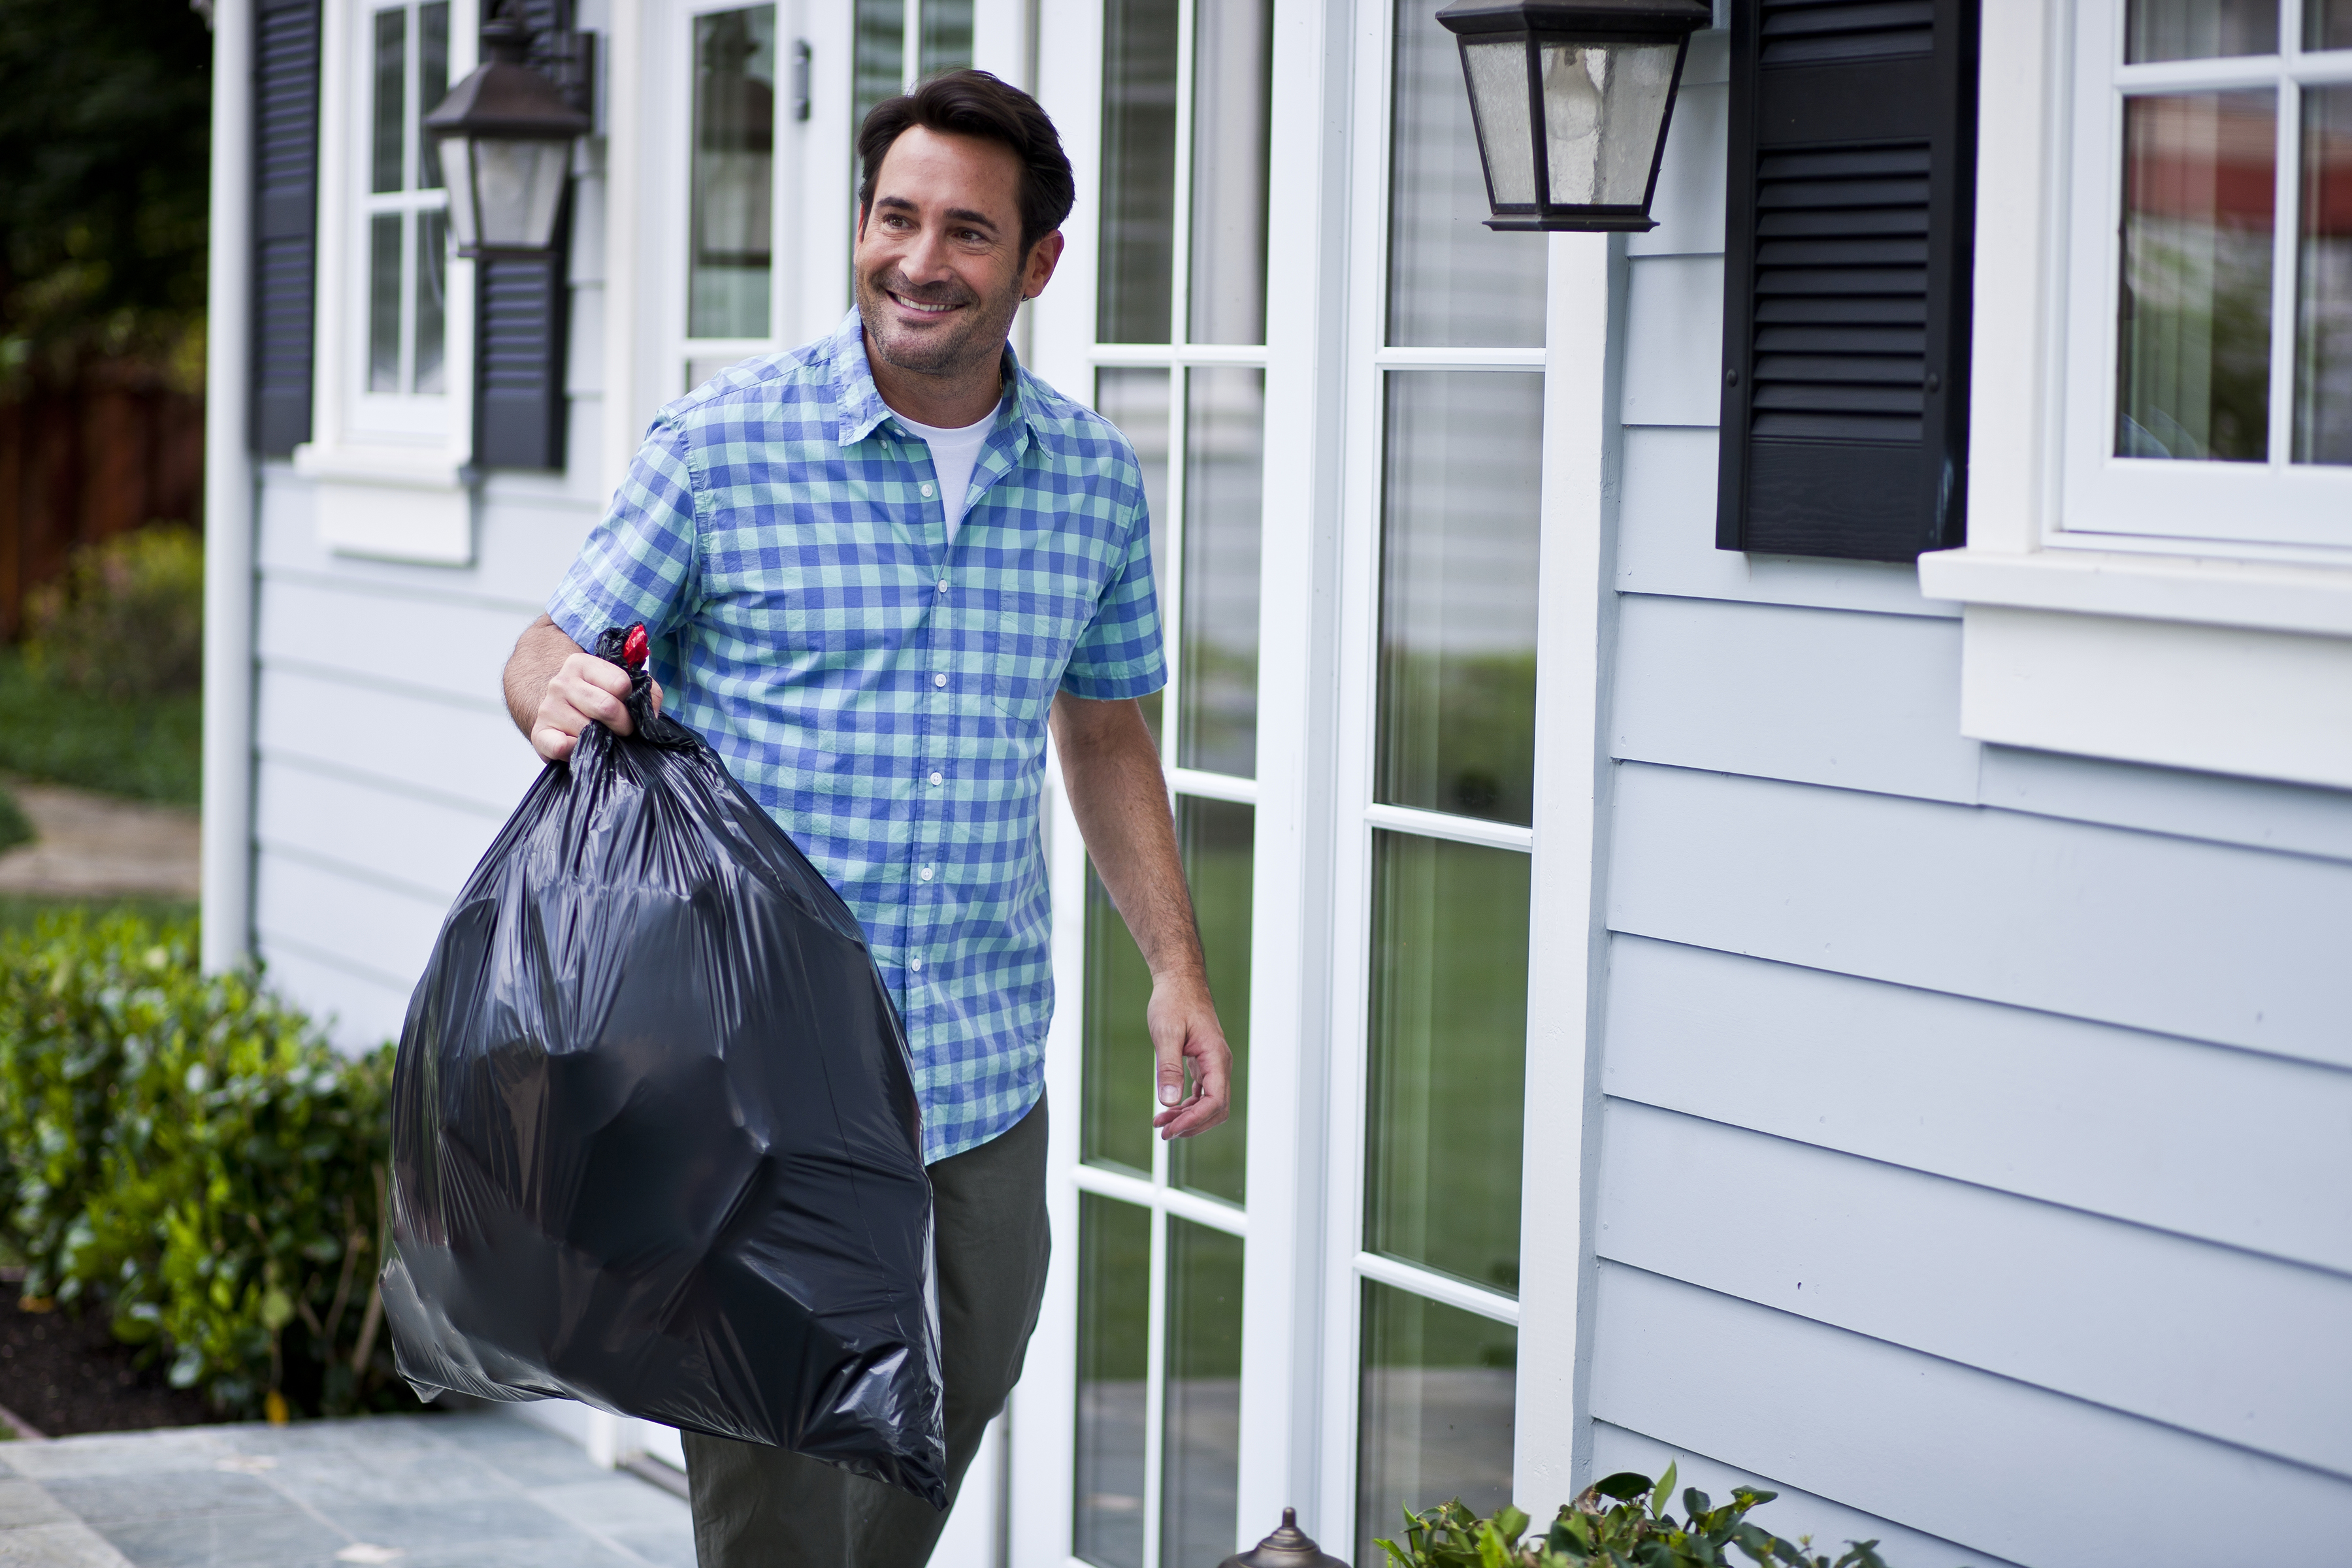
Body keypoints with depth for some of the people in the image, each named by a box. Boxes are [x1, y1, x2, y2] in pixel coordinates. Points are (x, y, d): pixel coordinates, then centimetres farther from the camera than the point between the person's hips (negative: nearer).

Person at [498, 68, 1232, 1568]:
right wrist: (561, 699, -26)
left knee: (952, 1406, 17)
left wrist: (1179, 966, 10)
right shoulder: (721, 442, -5)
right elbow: (555, 649, -1)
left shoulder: (1095, 478, 7)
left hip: (984, 1056, 4)